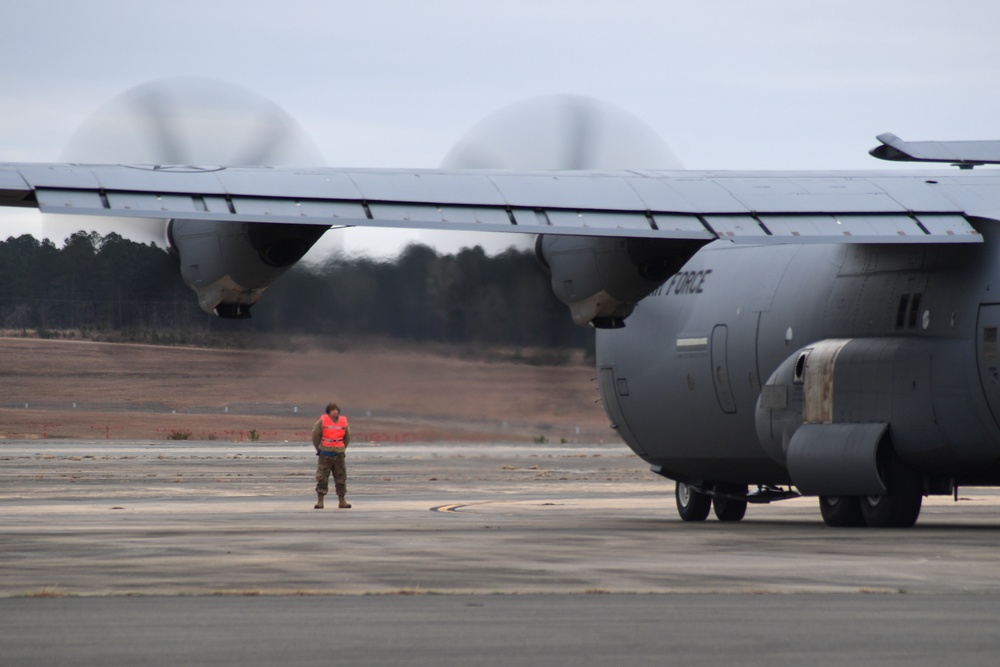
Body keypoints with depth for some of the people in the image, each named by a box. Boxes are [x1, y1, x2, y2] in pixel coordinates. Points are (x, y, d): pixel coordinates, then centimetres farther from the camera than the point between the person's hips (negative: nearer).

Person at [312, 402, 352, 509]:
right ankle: (320, 501, -1)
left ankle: (342, 501, 12)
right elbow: (315, 435, 1)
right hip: (325, 455, -3)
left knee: (341, 478, 6)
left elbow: (347, 437, 16)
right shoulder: (322, 421, -4)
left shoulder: (343, 421, 6)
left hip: (339, 455, 3)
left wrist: (342, 450, 11)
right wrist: (319, 449, 4)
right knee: (322, 478, -3)